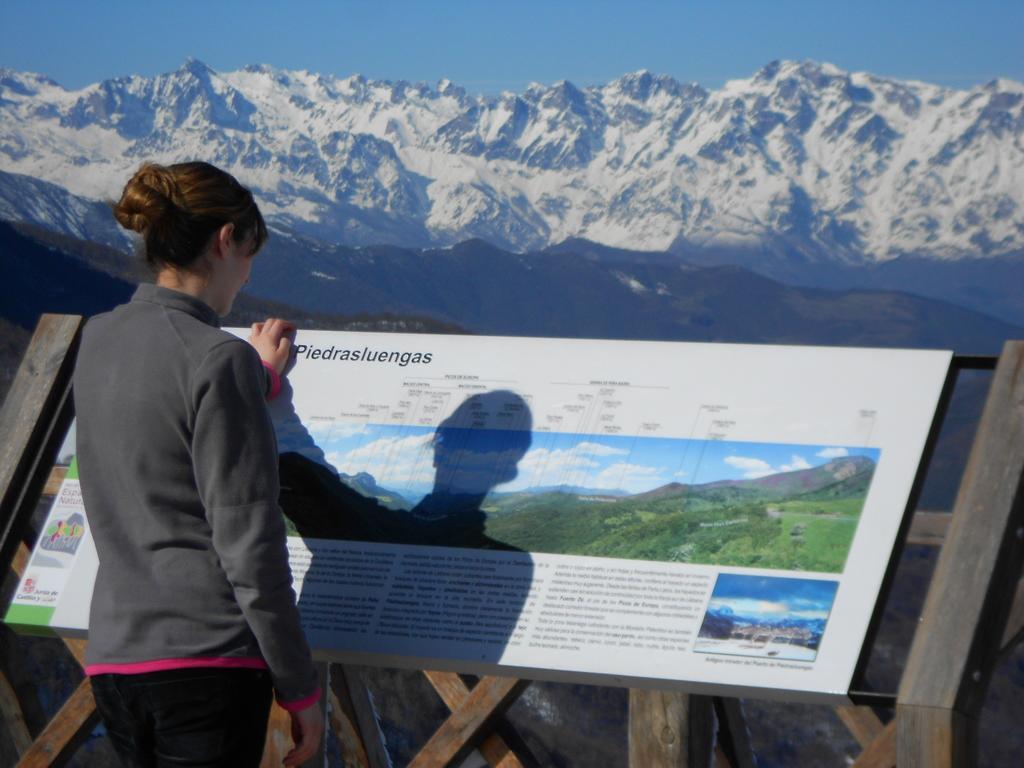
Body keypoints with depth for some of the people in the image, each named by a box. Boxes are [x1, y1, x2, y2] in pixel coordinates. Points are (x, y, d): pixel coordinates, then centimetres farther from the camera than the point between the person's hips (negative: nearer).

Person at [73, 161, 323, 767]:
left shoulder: (100, 341, 11)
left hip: (114, 660, 8)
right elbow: (249, 546, -13)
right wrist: (300, 688, -6)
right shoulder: (218, 358, -11)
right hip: (208, 658, -8)